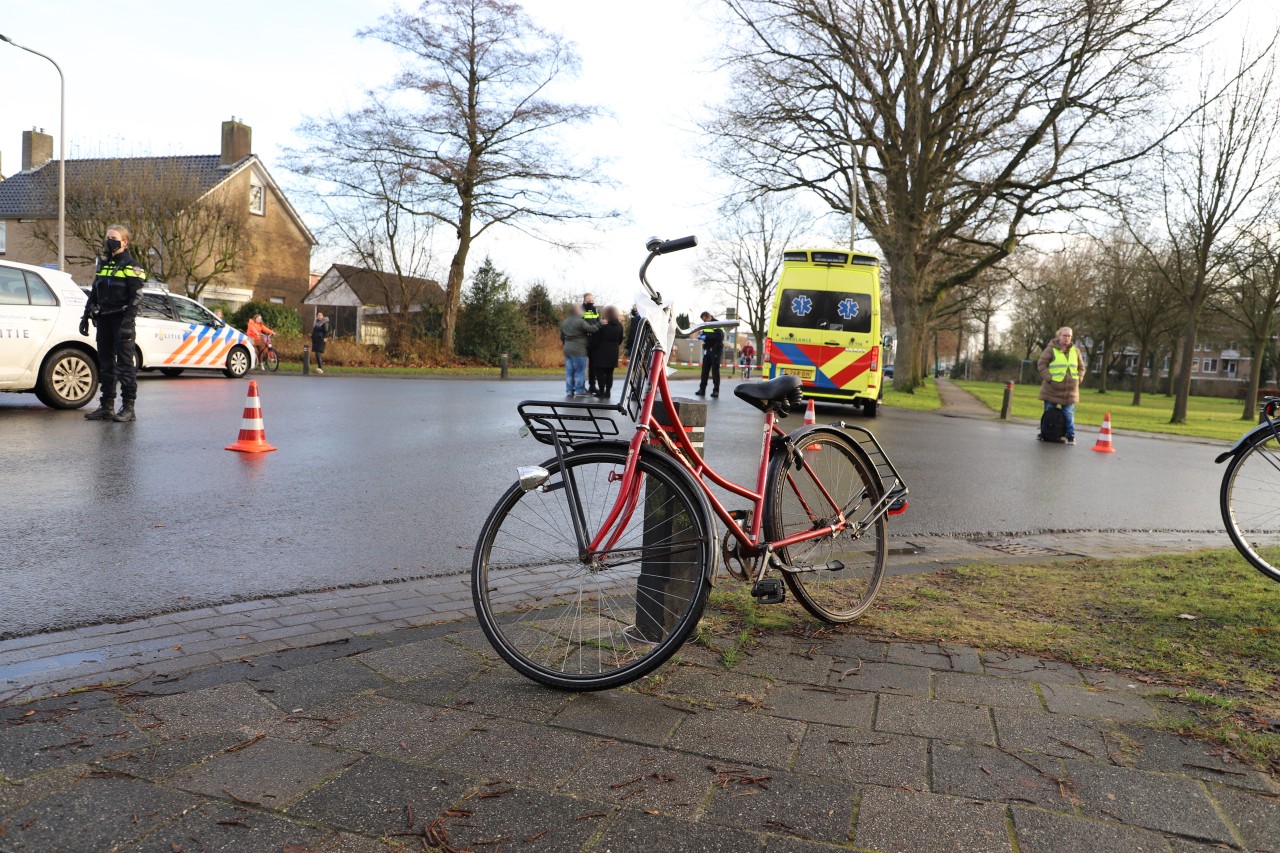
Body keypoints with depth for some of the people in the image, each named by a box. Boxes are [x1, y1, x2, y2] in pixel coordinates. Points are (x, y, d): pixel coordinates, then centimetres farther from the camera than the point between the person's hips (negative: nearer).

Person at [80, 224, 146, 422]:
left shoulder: (131, 267, -5)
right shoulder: (104, 265, 17)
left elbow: (136, 298, -11)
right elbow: (93, 293, 22)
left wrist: (127, 323, -19)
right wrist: (86, 316, 15)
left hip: (121, 321, -7)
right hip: (104, 321, 8)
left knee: (125, 365, -6)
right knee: (105, 364, 10)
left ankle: (128, 408, -3)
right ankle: (106, 407, 16)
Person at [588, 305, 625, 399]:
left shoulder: (601, 324, -14)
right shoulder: (619, 325, 5)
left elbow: (594, 339, -13)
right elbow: (620, 340, 13)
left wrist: (589, 349, -3)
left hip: (601, 353, -5)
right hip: (613, 353, 5)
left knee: (600, 373, 1)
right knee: (609, 373, 10)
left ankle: (601, 392, -1)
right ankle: (608, 392, 10)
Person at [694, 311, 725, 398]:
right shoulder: (706, 325, 14)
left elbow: (719, 336, -20)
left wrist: (706, 337, -22)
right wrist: (701, 336, -1)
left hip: (715, 350, -7)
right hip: (707, 349, 7)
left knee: (715, 370, -3)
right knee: (705, 370, 4)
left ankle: (716, 390, 1)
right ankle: (702, 389, 7)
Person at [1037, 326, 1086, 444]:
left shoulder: (1075, 351, 12)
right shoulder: (1051, 349, -3)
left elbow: (1081, 367, 21)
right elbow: (1041, 364, -5)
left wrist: (1078, 379, 5)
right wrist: (1049, 378, -13)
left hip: (1070, 390, 3)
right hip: (1052, 389, -3)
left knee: (1069, 414, 3)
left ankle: (1071, 436, 9)